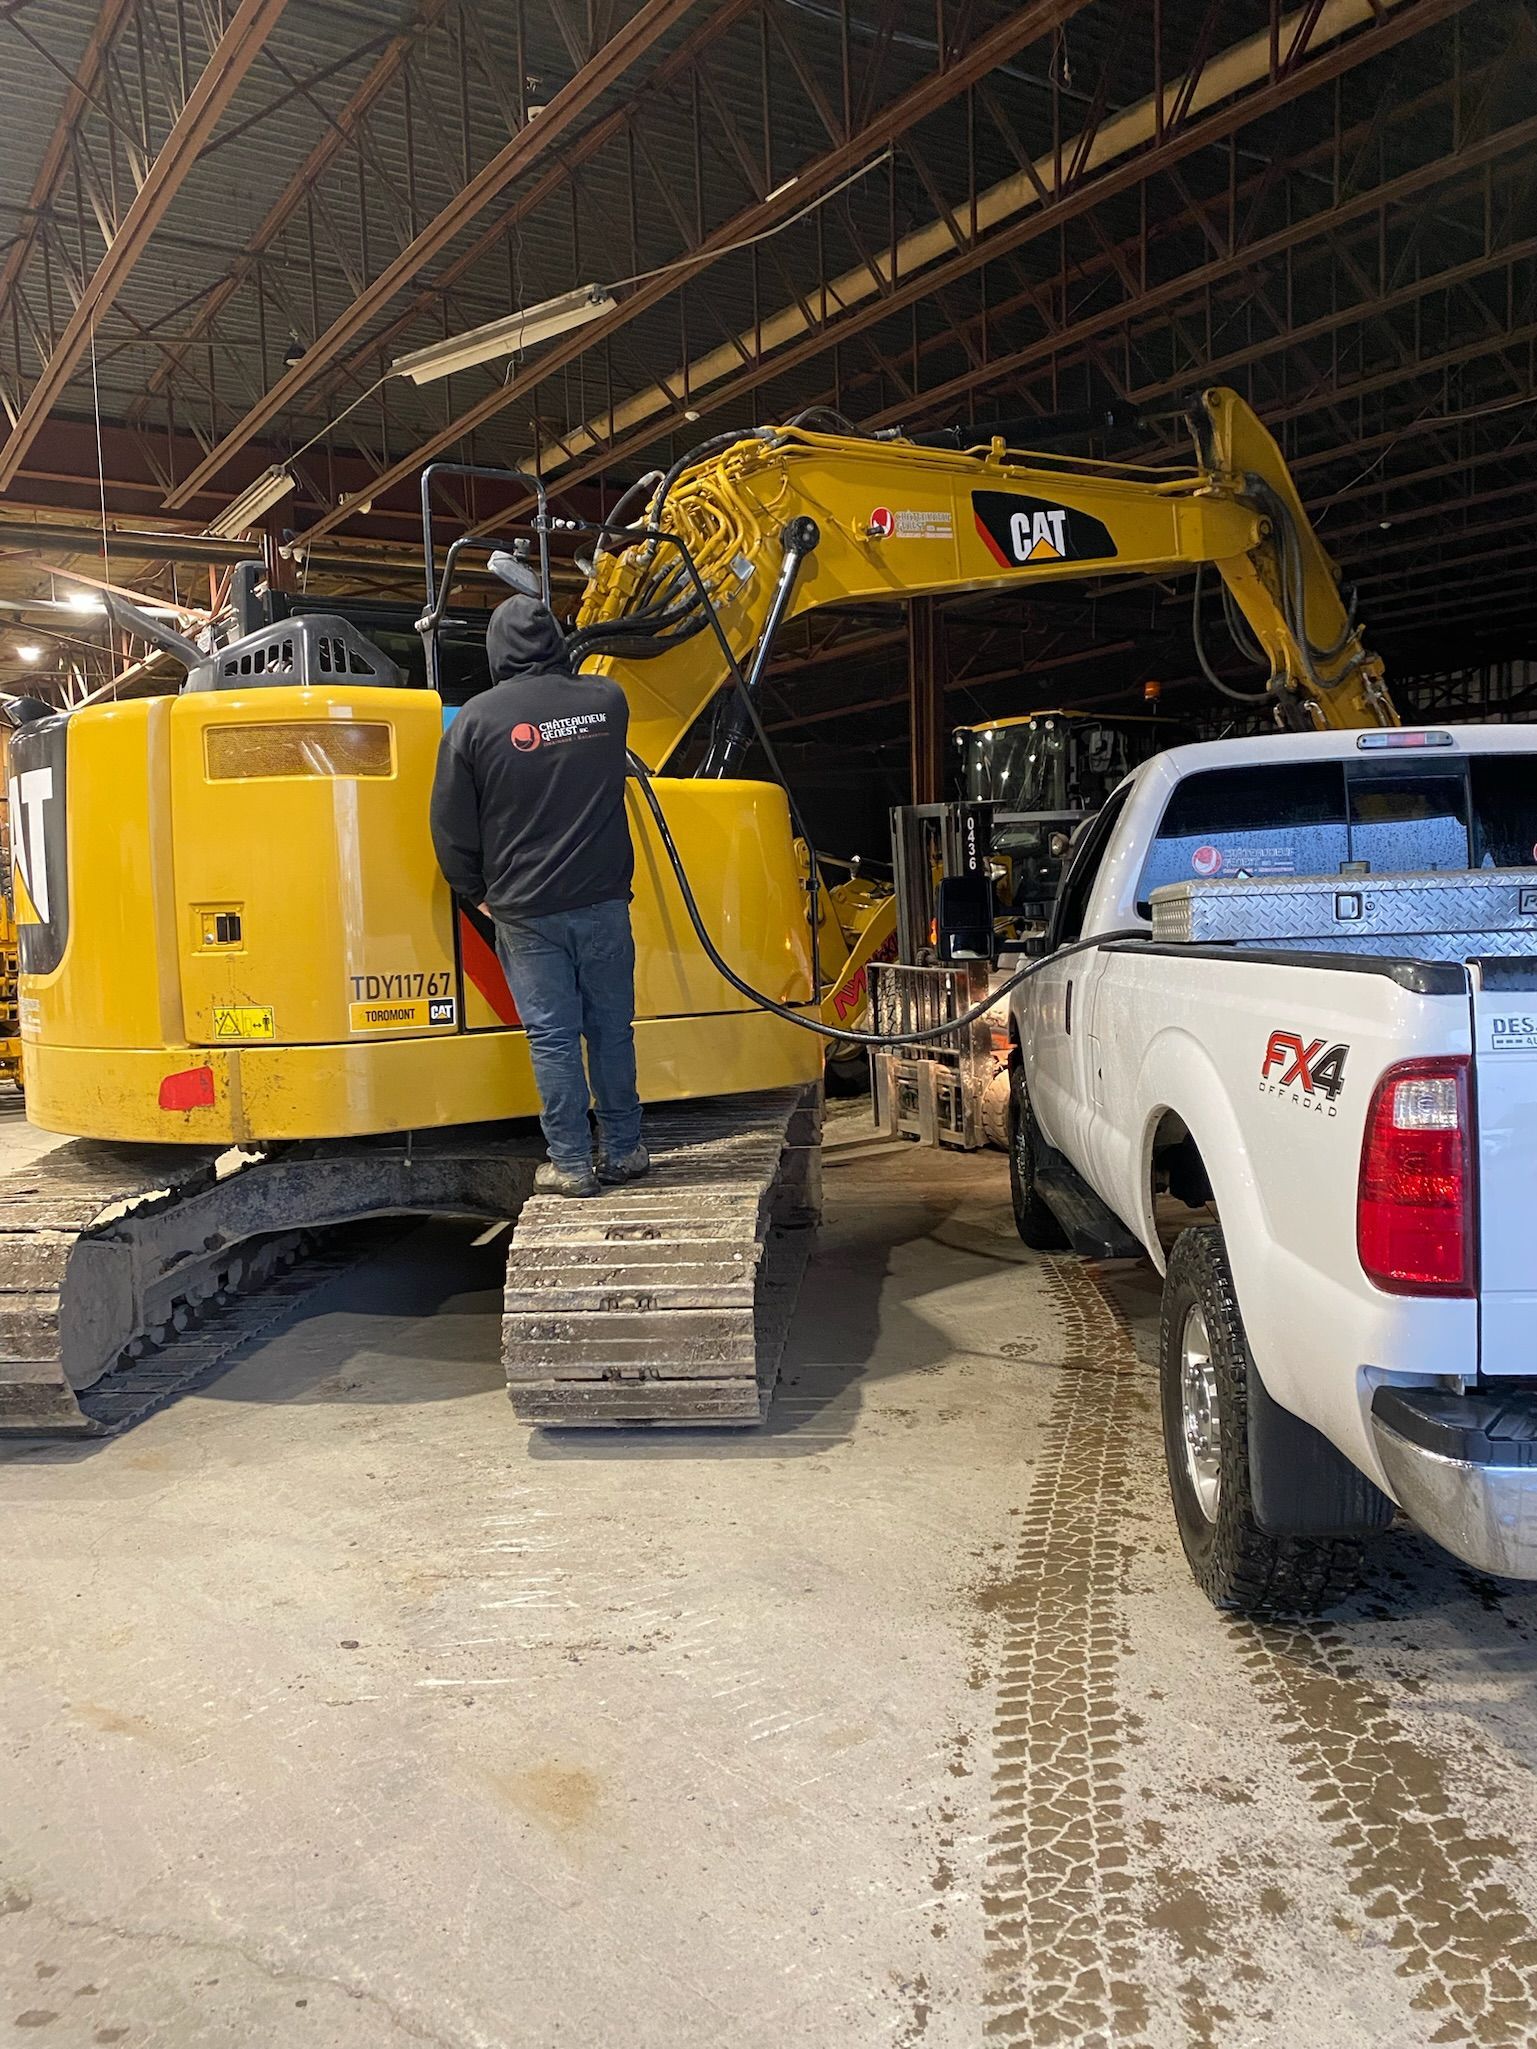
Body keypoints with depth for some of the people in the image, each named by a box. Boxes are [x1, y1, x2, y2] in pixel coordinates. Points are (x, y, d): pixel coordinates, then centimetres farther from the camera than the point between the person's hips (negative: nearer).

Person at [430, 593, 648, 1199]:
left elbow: (451, 826, -2)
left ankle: (571, 1163, 7)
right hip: (604, 899, 3)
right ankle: (623, 1151, 18)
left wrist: (475, 893, 12)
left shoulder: (477, 718, -6)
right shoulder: (607, 700, 3)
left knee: (552, 1035, 3)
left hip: (525, 910, -3)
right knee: (612, 1026, 11)